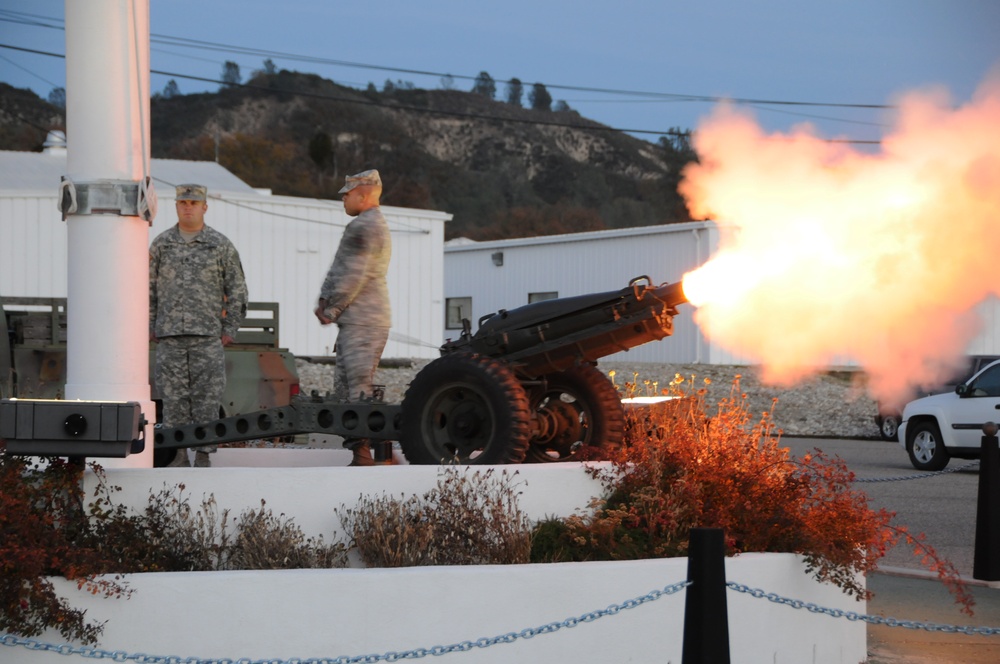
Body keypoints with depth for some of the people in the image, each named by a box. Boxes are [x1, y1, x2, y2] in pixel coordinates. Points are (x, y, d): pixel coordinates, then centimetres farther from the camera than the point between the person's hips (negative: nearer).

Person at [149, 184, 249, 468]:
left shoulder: (221, 245, 3)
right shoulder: (161, 244, 8)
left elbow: (237, 289, 5)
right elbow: (149, 288, 12)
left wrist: (230, 329, 0)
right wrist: (150, 327, 6)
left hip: (208, 336, -2)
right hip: (169, 337, 2)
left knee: (207, 396, -2)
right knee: (173, 395, 1)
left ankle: (204, 454, 3)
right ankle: (178, 453, 8)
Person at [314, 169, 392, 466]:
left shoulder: (364, 227, -14)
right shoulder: (374, 225, 22)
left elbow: (353, 277, -18)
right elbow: (338, 270, 23)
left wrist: (331, 310, -9)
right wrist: (324, 302, 11)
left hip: (363, 323, -11)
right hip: (356, 322, 11)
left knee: (359, 389, -13)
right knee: (344, 388, 13)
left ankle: (364, 455, -16)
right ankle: (359, 451, 15)